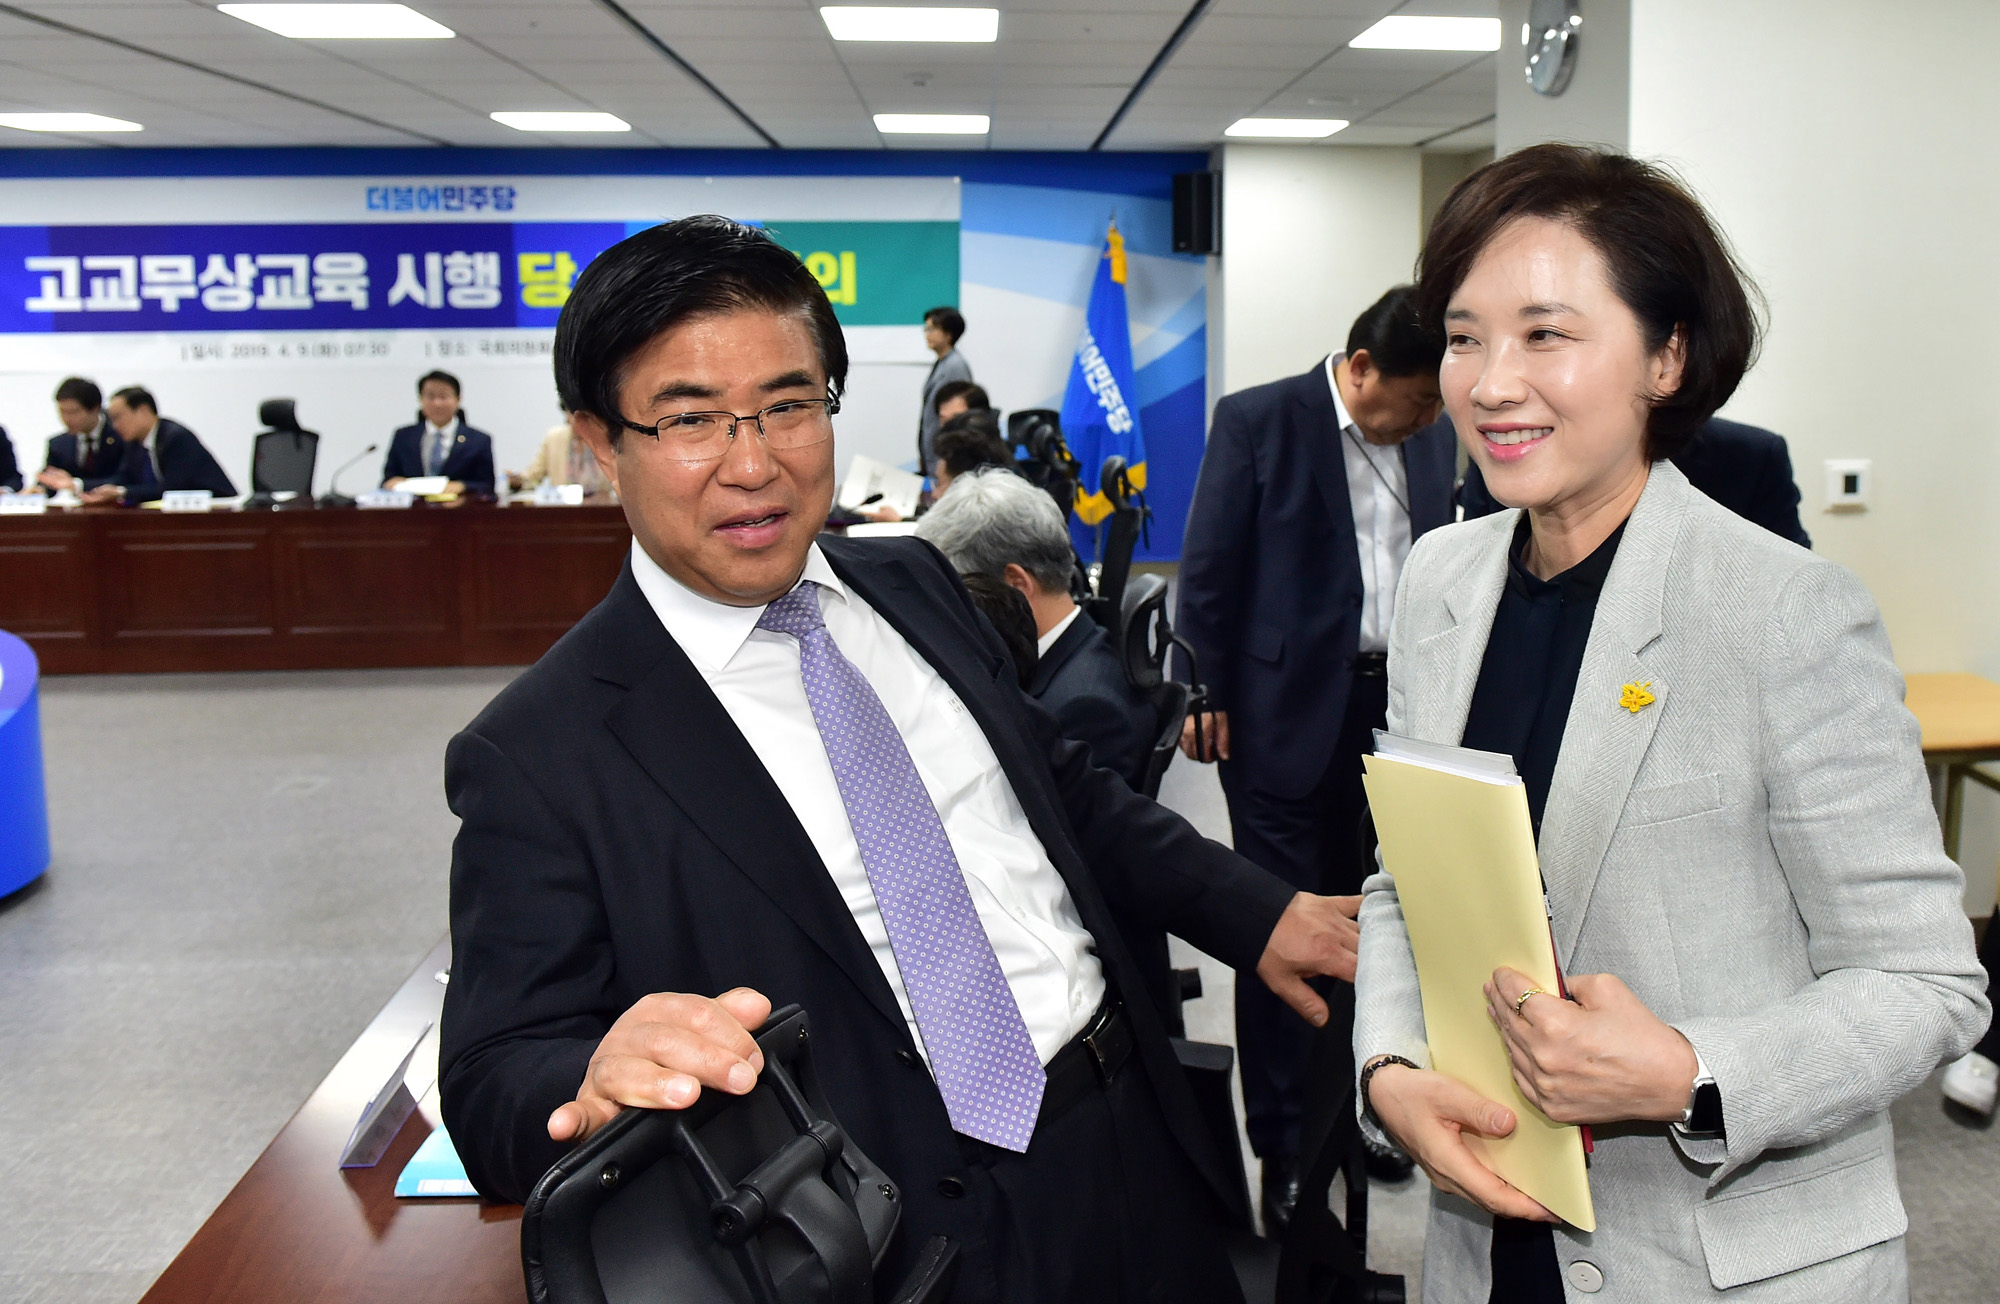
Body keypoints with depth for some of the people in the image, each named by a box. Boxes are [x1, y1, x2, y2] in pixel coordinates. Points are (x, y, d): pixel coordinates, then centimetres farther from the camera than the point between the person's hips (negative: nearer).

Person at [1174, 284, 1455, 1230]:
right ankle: (1283, 1149, 14)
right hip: (1289, 713, -5)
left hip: (1399, 713, 5)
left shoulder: (1431, 439, 9)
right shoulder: (1257, 421, -6)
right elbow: (1210, 567, -4)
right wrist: (1204, 694, -6)